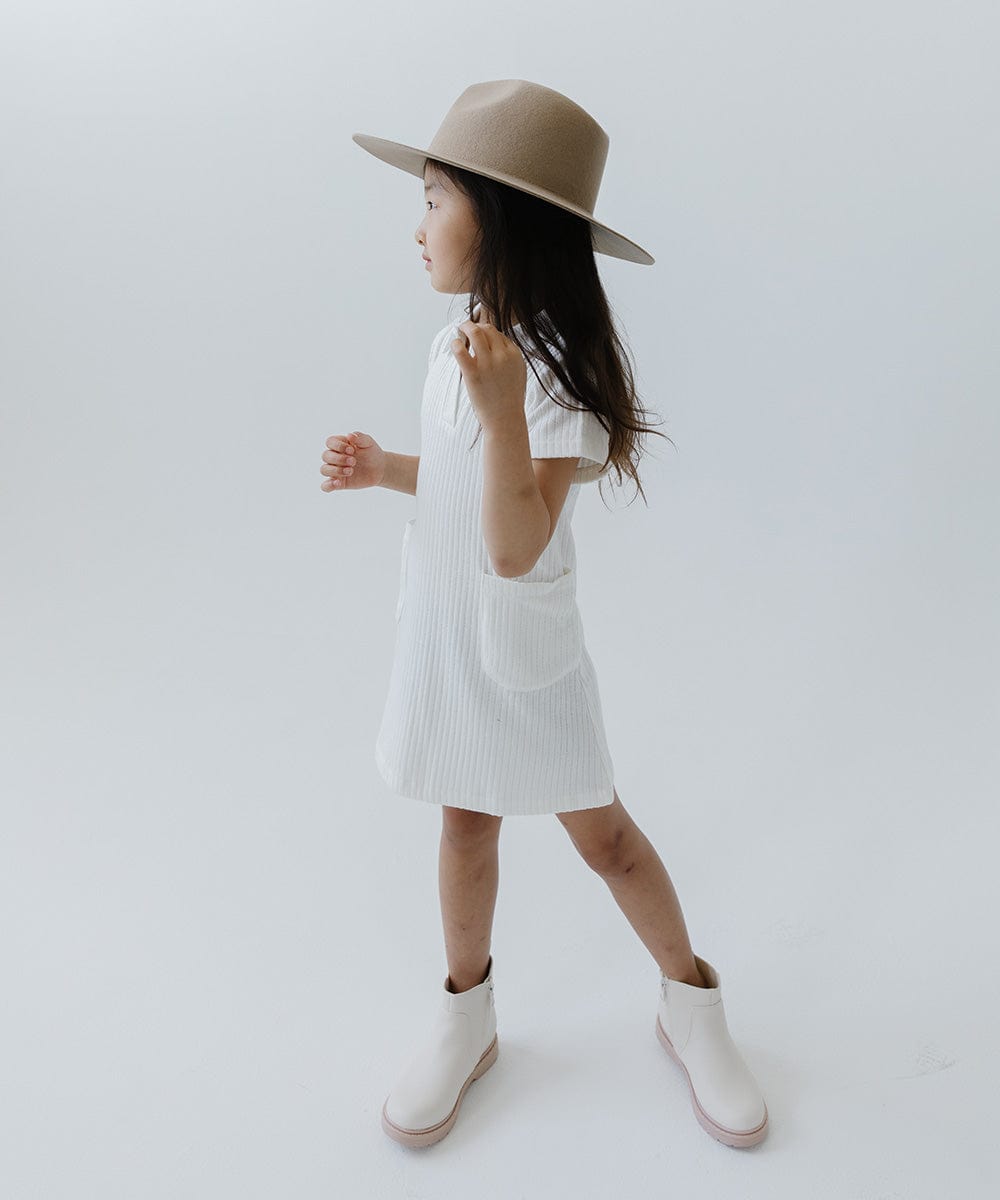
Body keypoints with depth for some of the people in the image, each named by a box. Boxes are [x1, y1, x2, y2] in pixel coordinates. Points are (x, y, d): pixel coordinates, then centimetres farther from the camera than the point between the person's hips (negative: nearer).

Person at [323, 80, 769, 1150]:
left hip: (522, 653, -6)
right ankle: (467, 1015, 38)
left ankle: (691, 1002, 33)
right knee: (466, 821, 18)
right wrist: (386, 468, 1)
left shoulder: (556, 370, -22)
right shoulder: (459, 345, 1)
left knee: (602, 833, 8)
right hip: (442, 640, 7)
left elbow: (516, 549, -29)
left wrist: (504, 411, -39)